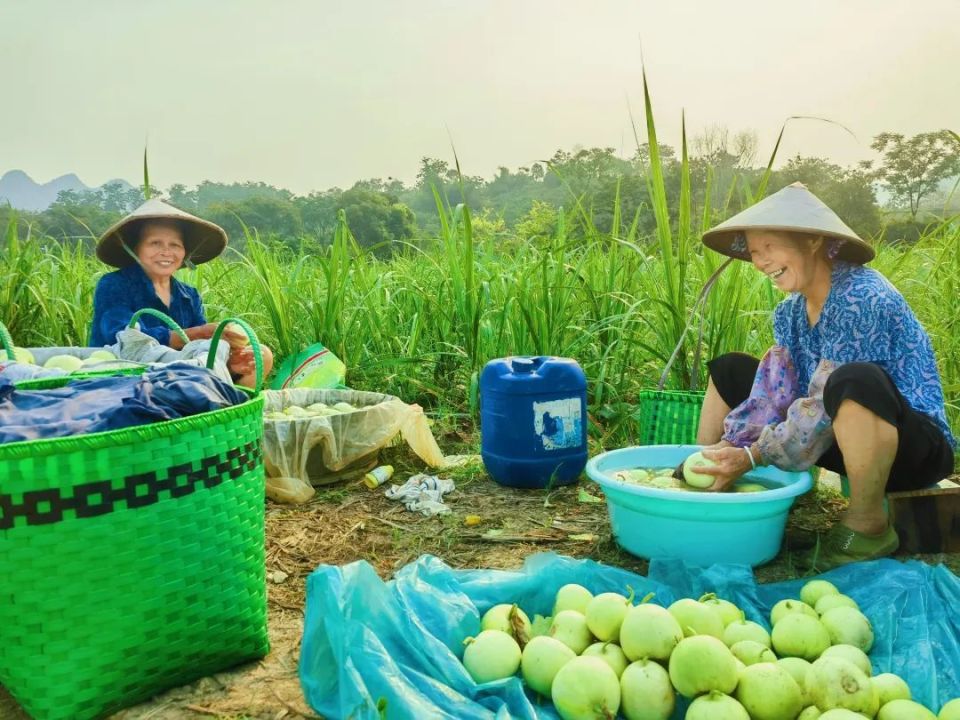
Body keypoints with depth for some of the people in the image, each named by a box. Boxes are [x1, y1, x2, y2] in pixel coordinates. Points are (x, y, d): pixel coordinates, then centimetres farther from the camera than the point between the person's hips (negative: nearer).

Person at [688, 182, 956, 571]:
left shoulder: (861, 298, -23)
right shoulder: (792, 309, 2)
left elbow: (823, 408, -26)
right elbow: (776, 394, -4)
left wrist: (751, 456, -25)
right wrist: (729, 448, -18)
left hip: (915, 444, -8)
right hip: (846, 439, 8)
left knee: (856, 380, -41)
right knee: (729, 369, 7)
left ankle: (867, 526, -19)